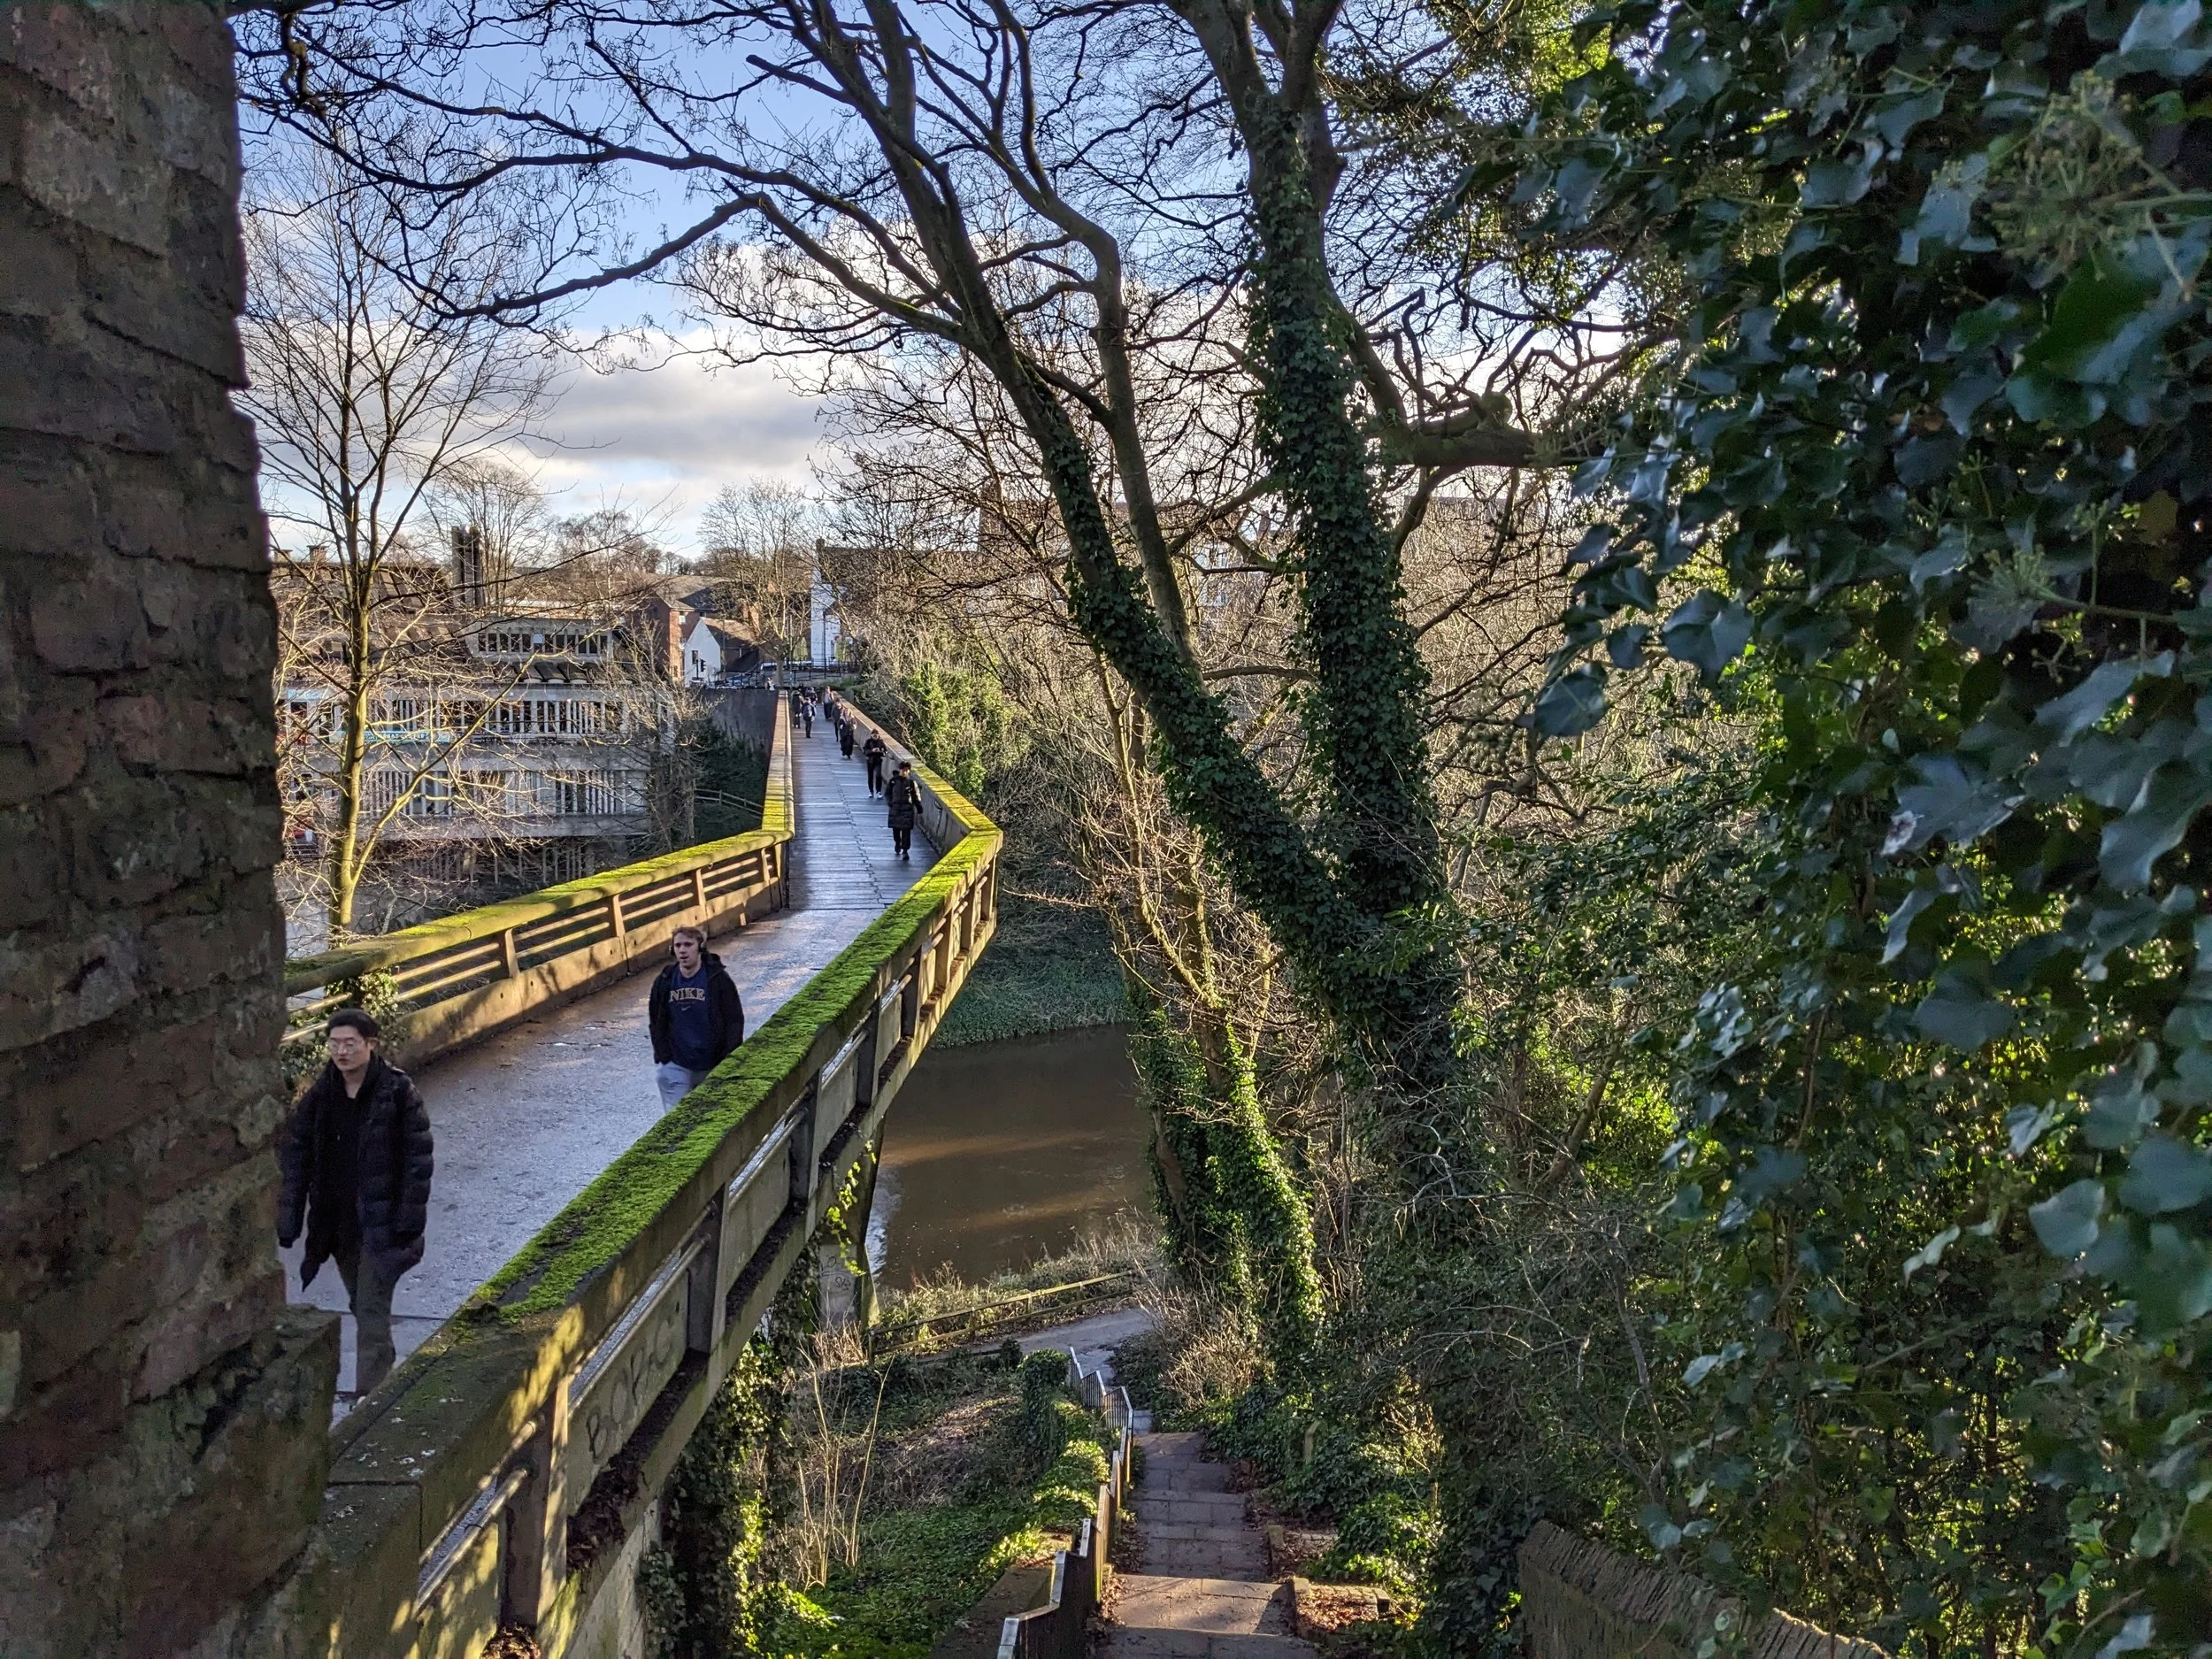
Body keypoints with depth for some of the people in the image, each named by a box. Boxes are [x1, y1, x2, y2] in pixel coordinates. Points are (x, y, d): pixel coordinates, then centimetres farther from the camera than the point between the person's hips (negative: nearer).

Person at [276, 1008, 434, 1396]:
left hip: (380, 1221, -5)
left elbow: (418, 1158, -11)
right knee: (362, 1305, 18)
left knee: (372, 1310, -7)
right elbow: (295, 1155, 4)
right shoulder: (320, 1095, 1)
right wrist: (288, 1218, -2)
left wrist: (409, 1219, -15)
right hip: (336, 1221, 5)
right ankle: (381, 1376, 35)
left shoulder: (398, 1091, -12)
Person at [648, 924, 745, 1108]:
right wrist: (662, 1055, 2)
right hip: (676, 1066, 2)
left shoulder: (718, 979, -7)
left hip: (712, 1066, -1)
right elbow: (655, 1022, 12)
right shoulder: (665, 981, 2)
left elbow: (735, 1020, -5)